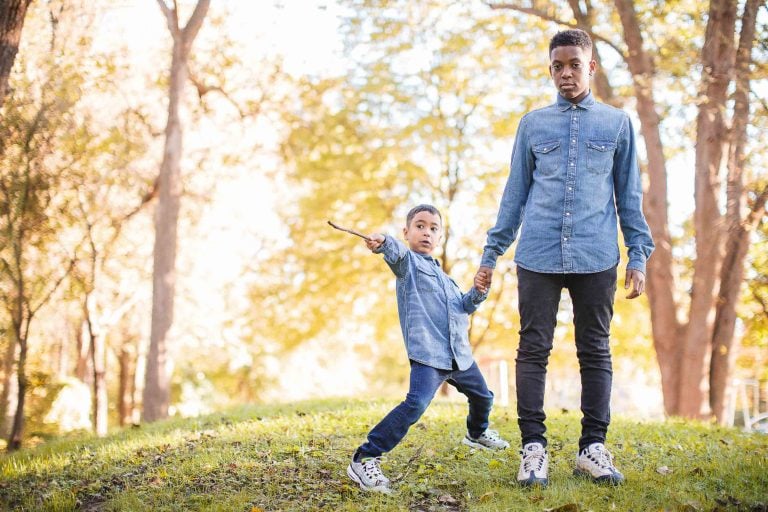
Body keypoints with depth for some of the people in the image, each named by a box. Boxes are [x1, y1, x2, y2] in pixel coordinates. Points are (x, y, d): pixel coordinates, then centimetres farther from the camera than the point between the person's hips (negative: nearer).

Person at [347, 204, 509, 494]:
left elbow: (463, 306, 22)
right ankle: (364, 460, -28)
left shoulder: (442, 275, 23)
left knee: (483, 397, 27)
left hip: (459, 355, 8)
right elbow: (396, 252, -25)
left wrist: (478, 292, -1)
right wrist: (384, 243, -50)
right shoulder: (408, 261, -1)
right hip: (427, 354, -8)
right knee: (415, 405, -29)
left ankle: (477, 434, 58)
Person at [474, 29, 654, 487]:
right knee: (533, 350, -1)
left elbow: (629, 195, 11)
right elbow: (516, 193, 14)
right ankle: (534, 447, 5)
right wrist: (491, 254, 10)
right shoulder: (533, 124, 12)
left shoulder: (617, 123, 10)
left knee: (596, 352, 5)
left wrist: (639, 256, 4)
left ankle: (593, 448, 12)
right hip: (538, 257, 0)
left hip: (596, 258, 0)